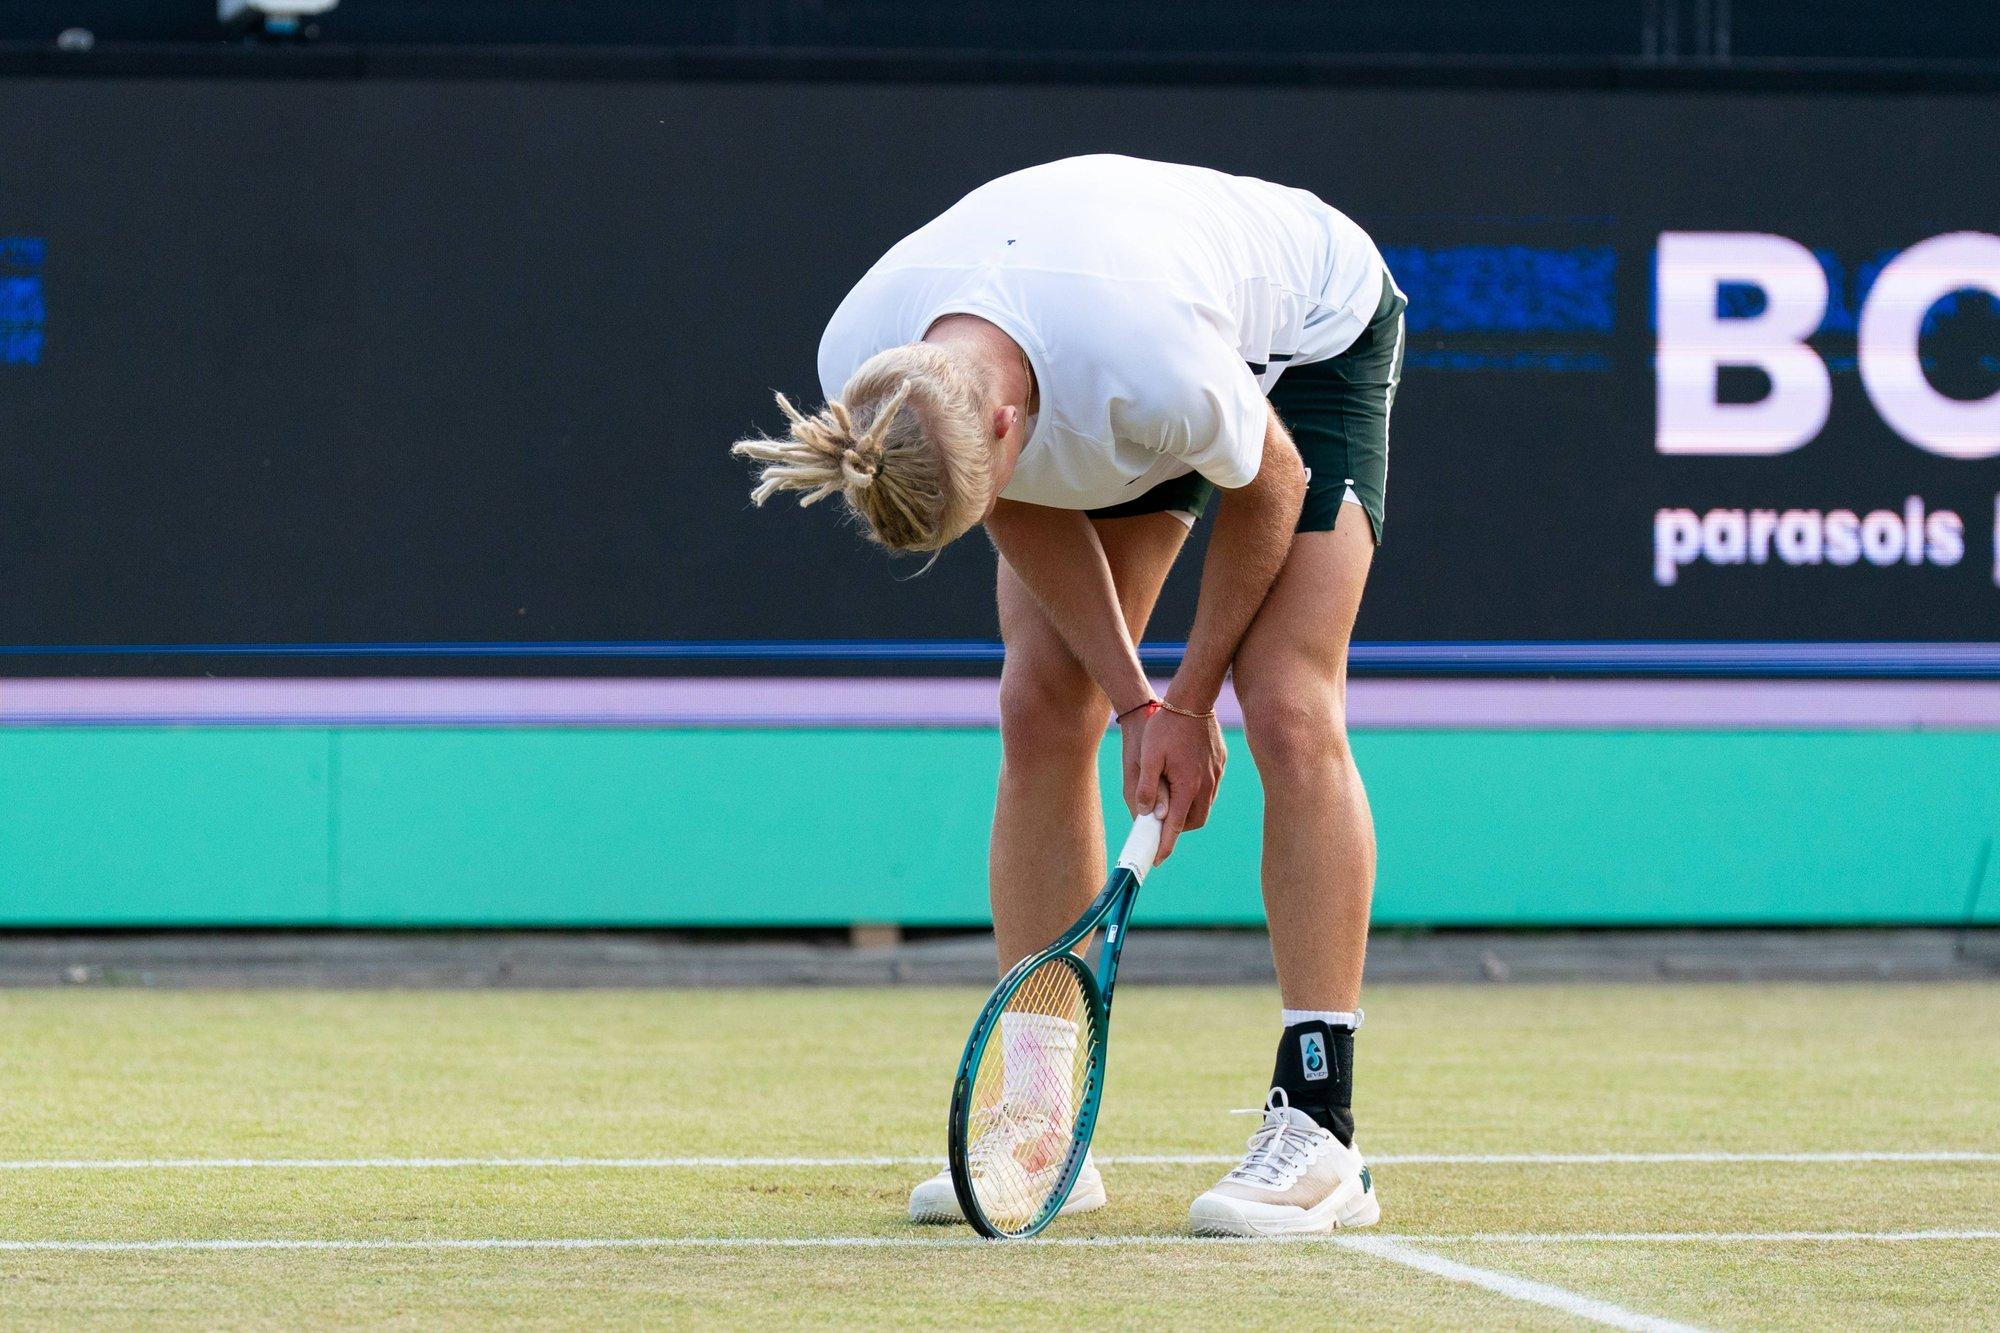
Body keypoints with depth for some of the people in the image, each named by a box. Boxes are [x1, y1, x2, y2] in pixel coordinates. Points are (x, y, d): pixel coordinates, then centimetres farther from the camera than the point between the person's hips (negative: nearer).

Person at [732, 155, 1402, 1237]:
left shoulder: (1155, 372, -45)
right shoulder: (865, 377, -29)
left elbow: (1269, 486, -22)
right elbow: (1026, 512, -10)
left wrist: (1189, 697, -12)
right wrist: (1136, 703, -14)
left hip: (1307, 337, -5)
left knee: (1289, 712, -19)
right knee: (1041, 709, -7)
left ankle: (1318, 1127, -17)